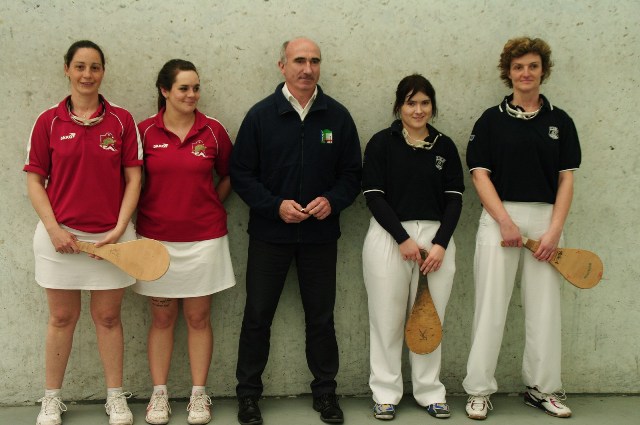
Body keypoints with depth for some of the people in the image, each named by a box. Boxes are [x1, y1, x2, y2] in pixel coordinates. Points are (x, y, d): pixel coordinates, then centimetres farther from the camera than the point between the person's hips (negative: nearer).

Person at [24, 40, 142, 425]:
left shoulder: (122, 120, 1)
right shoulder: (49, 122, 1)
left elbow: (133, 179, 0)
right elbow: (35, 181, 2)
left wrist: (120, 228, -9)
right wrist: (53, 228, -9)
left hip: (111, 237, 0)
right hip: (61, 236, 0)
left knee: (108, 317, 9)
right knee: (62, 317, 10)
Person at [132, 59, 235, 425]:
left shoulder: (213, 130, 0)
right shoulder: (146, 131, -1)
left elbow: (228, 177, 11)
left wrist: (209, 208, 4)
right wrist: (144, 215, 1)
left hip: (204, 237, 0)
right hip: (157, 237, 0)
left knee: (199, 317, 7)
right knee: (162, 318, 9)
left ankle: (199, 394, 18)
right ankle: (159, 394, 20)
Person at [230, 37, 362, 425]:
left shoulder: (338, 116, 2)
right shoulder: (261, 115, -3)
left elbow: (352, 173, 5)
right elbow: (242, 174, -3)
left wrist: (332, 201, -13)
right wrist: (275, 206, -15)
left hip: (321, 234, 1)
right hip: (269, 233, -1)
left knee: (321, 317, 10)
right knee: (258, 316, 5)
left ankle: (325, 391, 26)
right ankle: (248, 393, 20)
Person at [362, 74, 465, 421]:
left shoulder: (445, 146, 9)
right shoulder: (382, 142, 0)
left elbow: (454, 199, 5)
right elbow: (374, 196, -5)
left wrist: (440, 244, -7)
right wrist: (403, 239, -12)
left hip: (436, 239, 3)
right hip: (388, 238, -2)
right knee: (387, 319, 2)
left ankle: (430, 392, 21)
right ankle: (385, 393, 15)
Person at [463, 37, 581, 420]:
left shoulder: (560, 121, 8)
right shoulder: (492, 119, 3)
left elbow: (567, 178, 4)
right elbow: (480, 174, -2)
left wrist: (555, 230, -6)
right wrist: (506, 221, -12)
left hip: (546, 220, 2)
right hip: (500, 218, -2)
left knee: (545, 306, 6)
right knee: (491, 305, 0)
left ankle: (543, 388, 19)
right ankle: (480, 389, 9)